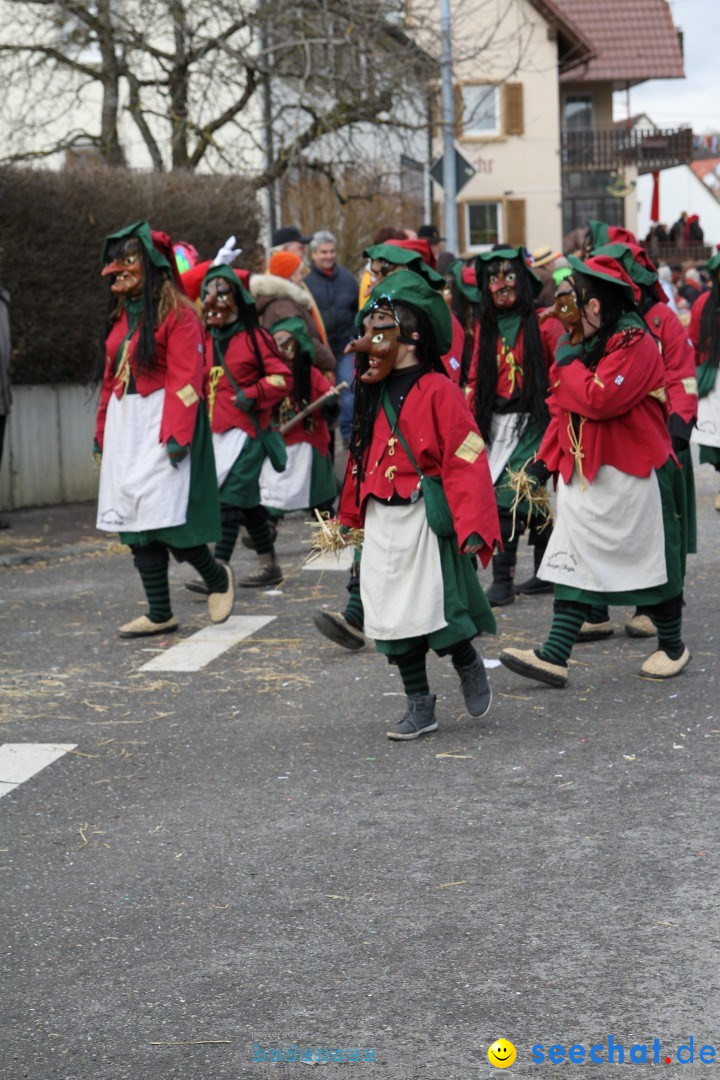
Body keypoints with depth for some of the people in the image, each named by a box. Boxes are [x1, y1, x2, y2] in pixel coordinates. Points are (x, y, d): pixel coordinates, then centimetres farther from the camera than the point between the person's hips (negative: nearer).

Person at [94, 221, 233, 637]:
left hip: (161, 423, -8)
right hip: (124, 424, 8)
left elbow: (185, 380, -14)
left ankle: (217, 576, 13)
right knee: (135, 520, 5)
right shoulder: (120, 317, 15)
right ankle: (159, 613, 11)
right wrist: (103, 431, 16)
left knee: (163, 515, -13)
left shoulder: (178, 316, -8)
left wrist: (176, 434, -20)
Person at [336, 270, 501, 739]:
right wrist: (351, 516, 23)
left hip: (425, 519, -7)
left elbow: (467, 460, -16)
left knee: (434, 608, -9)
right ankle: (419, 706, 18)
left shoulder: (438, 391, -12)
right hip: (381, 522, 7)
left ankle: (469, 665, 23)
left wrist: (472, 526, -21)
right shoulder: (375, 394, 10)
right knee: (393, 613, 8)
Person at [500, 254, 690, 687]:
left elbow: (600, 399, -28)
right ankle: (555, 656, -2)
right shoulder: (586, 345, 13)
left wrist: (567, 363, -15)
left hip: (631, 474, -8)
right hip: (584, 473, 8)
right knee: (575, 560, 1)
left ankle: (673, 646, 23)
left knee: (651, 561, 6)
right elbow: (564, 410, 18)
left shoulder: (635, 344, -16)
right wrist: (547, 457, 11)